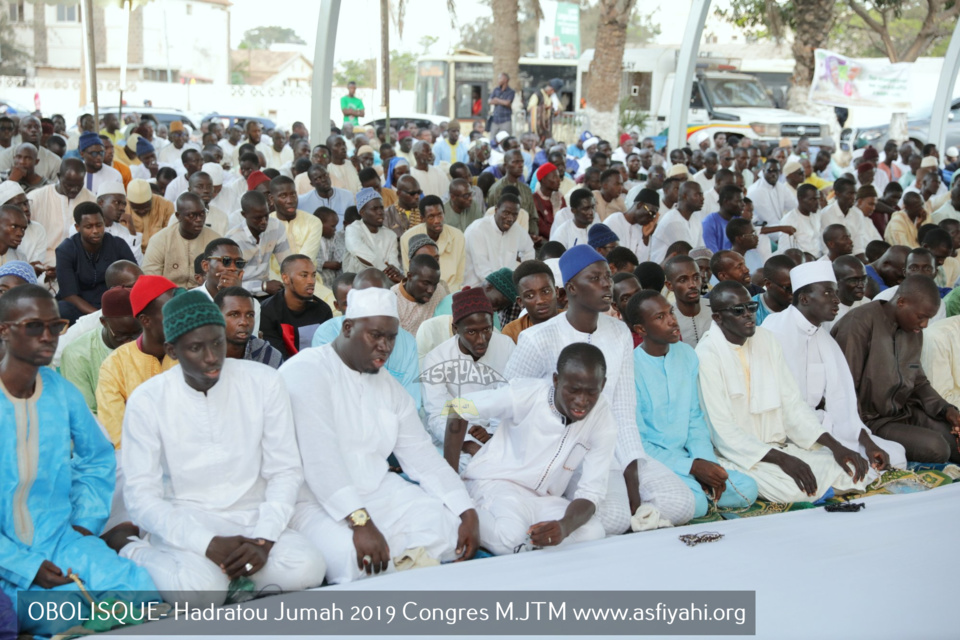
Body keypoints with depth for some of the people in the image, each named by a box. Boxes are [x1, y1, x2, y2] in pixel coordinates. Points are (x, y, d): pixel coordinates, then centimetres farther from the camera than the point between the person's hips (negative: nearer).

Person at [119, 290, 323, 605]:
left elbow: (285, 471, -1)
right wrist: (207, 543, -21)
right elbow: (141, 494, -7)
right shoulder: (147, 400, -6)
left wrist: (264, 539, -16)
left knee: (305, 570, -27)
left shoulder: (264, 382, -3)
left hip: (252, 517, 2)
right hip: (184, 523, -1)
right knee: (199, 586, -32)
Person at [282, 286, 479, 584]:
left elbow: (421, 454, 10)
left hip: (377, 490, 7)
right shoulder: (306, 371, -11)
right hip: (315, 500, -7)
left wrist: (468, 513, -3)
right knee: (353, 556, -35)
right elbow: (319, 457, -24)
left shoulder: (389, 387, 15)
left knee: (451, 524, -13)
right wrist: (360, 521, -34)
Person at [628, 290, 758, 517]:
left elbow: (695, 419, 11)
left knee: (746, 489, -12)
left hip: (684, 454, 6)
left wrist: (706, 462, -6)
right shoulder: (631, 368, -15)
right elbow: (637, 442, -14)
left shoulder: (687, 355, 5)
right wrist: (693, 466, -18)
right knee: (694, 503, -30)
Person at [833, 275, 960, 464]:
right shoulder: (860, 323, -19)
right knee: (935, 448, -25)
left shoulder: (913, 331, 7)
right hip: (870, 420, -8)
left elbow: (918, 382, 17)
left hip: (905, 412, 8)